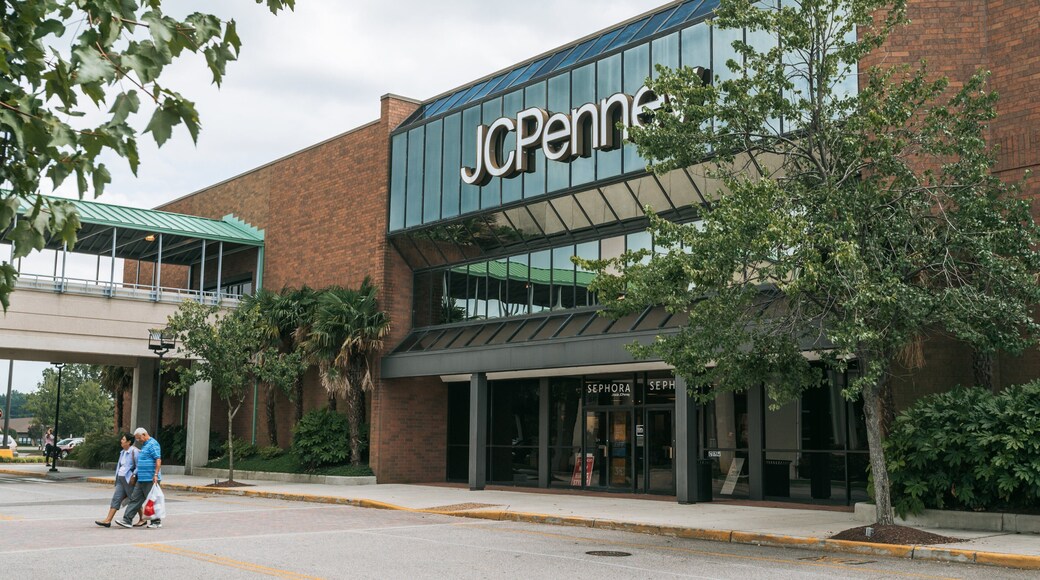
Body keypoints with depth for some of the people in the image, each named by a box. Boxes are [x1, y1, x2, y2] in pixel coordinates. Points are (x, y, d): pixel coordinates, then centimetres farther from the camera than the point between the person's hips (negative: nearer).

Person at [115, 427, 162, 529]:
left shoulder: (153, 444, -13)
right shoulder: (145, 445, 19)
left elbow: (158, 460, -21)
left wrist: (156, 474, -26)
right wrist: (136, 474, 24)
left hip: (150, 479, -10)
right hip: (141, 479, 10)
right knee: (135, 499, 5)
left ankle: (156, 522, 7)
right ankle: (127, 520, 4)